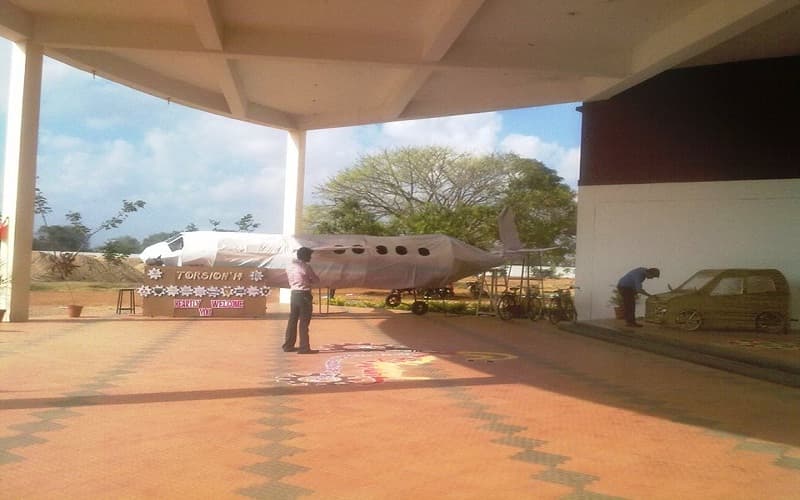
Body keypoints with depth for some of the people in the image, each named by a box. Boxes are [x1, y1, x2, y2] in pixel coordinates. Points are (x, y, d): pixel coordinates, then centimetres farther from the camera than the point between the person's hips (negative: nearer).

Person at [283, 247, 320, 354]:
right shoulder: (306, 267, -12)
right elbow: (316, 280, -3)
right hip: (304, 295, -7)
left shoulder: (289, 267, 9)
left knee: (292, 320, 13)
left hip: (294, 294, 7)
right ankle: (304, 347, -1)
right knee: (304, 322, -3)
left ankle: (288, 345, 19)